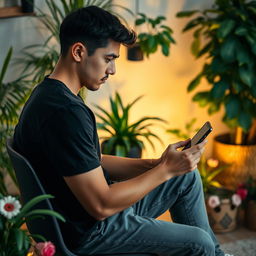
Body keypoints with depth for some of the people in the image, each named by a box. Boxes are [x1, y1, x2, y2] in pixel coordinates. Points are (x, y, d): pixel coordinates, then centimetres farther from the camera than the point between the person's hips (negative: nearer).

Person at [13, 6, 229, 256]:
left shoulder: (50, 94, 5)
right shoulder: (64, 112, -29)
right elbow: (101, 206, -28)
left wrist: (155, 164, -1)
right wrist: (166, 169, -18)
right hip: (89, 233, -10)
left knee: (187, 177, 16)